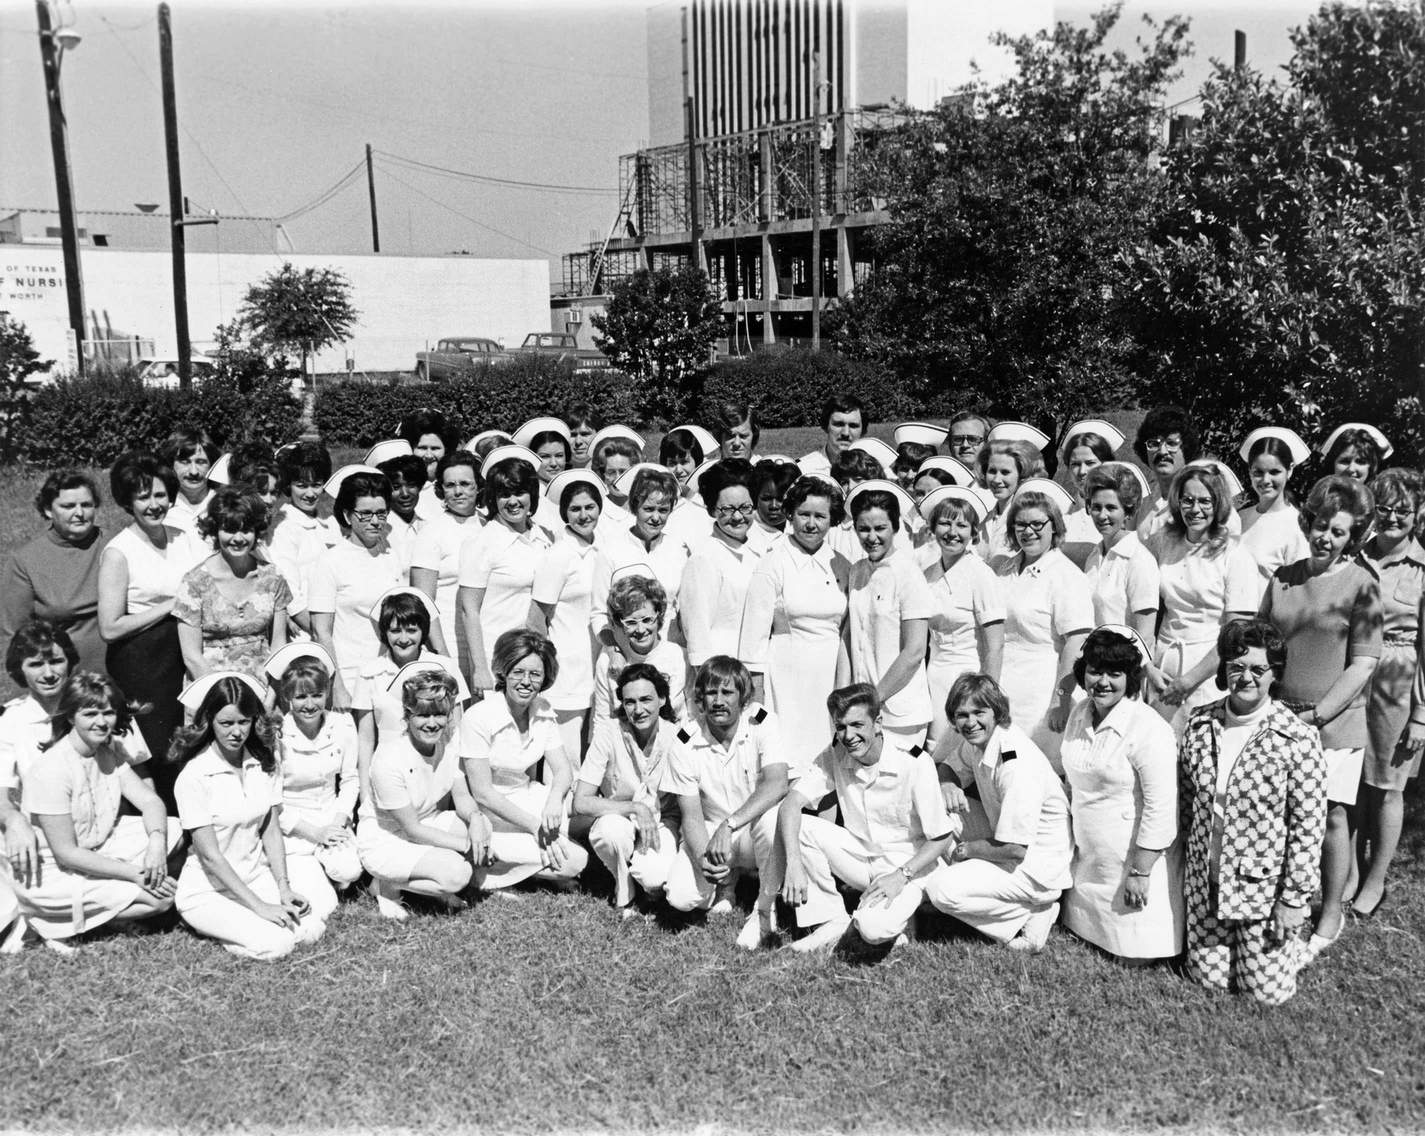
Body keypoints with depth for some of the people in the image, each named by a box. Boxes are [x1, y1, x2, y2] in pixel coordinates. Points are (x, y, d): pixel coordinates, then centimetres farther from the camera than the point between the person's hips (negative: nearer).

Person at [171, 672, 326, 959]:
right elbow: (210, 855, -17)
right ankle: (211, 924, 3)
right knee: (275, 944, -24)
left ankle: (233, 923, 9)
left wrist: (283, 889, -10)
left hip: (257, 878, 6)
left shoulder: (265, 762, 0)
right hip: (208, 890, -6)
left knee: (311, 929, -16)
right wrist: (260, 906, -20)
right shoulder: (193, 776, -17)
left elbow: (271, 830, 3)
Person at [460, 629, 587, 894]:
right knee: (576, 860, -20)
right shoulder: (478, 718, -21)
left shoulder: (543, 711, -2)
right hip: (492, 817, -7)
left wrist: (554, 801, -26)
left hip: (528, 800, 7)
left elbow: (563, 770, -3)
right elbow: (483, 793, -20)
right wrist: (534, 825, -21)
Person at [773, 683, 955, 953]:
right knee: (799, 827, -21)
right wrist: (793, 863, -36)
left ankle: (896, 913, 4)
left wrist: (901, 875, -26)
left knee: (874, 930, -33)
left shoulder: (914, 763, -21)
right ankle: (829, 922, -8)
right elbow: (791, 802, -21)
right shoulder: (834, 756, -9)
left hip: (908, 865, -5)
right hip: (859, 856, 5)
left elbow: (941, 838, -14)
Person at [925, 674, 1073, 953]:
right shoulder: (978, 738, -5)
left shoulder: (1018, 765, -31)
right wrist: (948, 784, -9)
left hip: (1038, 863, -9)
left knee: (941, 891, -22)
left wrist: (966, 848, -12)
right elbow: (946, 766, 15)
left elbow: (1015, 849, -29)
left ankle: (1031, 914, -6)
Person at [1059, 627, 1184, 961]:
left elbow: (1161, 809, -22)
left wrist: (1141, 871, -20)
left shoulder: (1150, 731, -22)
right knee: (1088, 932, 14)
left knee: (1136, 953, -1)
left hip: (1138, 857, -7)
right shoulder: (1080, 714, 3)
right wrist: (1070, 840, 17)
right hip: (1089, 856, 7)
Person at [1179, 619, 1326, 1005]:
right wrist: (1183, 857, 9)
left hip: (1263, 885, -4)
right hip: (1204, 881, 4)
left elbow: (1308, 825, -14)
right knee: (1208, 977, 13)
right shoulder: (1200, 724, -5)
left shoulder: (1297, 739, -17)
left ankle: (1296, 943, 35)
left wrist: (1294, 899, -12)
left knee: (1268, 990, 6)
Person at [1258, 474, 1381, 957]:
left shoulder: (1361, 584, -6)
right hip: (1279, 715, 3)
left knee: (1331, 815, 3)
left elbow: (1362, 665, -9)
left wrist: (1315, 716, -13)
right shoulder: (1282, 578, 6)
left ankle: (1331, 914, 18)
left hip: (1335, 721, -3)